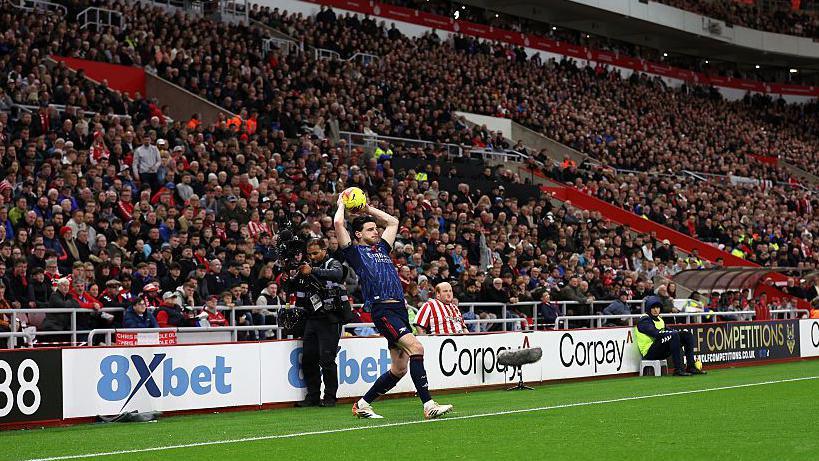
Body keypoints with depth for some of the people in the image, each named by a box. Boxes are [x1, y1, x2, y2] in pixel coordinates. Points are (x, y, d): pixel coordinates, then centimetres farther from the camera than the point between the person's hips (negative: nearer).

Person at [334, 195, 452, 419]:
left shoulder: (381, 248, 25)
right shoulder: (355, 252, 5)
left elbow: (393, 222, 38)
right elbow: (338, 223, -5)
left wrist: (367, 208, 36)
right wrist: (342, 205, 13)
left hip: (400, 310, 8)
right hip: (382, 310, -8)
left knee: (399, 368, 6)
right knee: (416, 347, -23)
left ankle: (363, 404, 19)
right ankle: (428, 405, -24)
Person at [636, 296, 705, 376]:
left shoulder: (659, 319, 22)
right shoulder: (644, 320, -7)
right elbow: (656, 333, -23)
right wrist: (675, 332, -23)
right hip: (649, 353, -9)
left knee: (688, 335, 3)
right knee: (674, 336, -30)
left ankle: (691, 367, -6)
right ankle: (678, 370, -34)